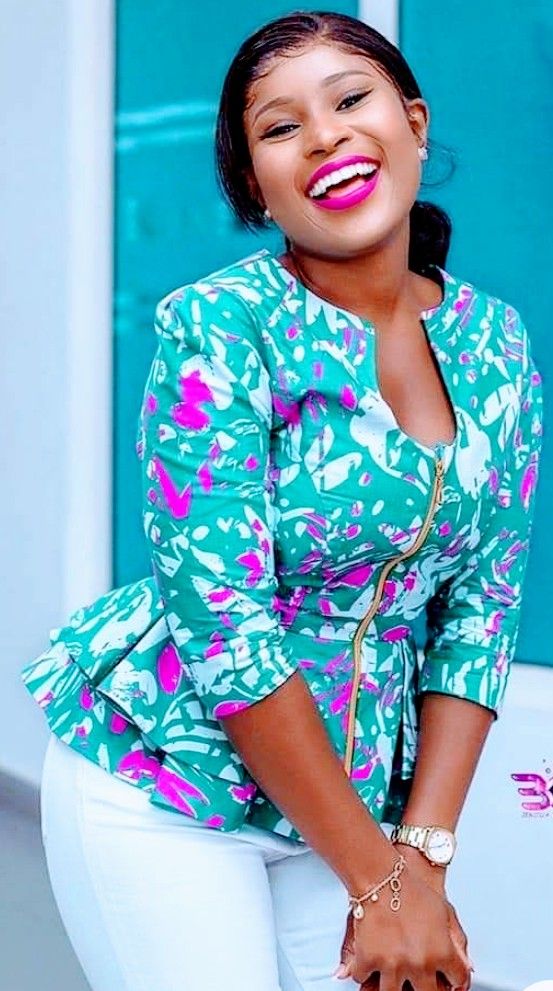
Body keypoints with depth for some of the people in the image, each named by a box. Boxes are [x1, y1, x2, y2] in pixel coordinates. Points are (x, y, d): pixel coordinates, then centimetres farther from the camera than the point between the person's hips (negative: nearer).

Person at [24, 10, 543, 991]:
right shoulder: (218, 328, -16)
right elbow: (225, 622, -19)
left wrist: (421, 852, -8)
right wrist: (379, 877, -17)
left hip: (355, 796, 4)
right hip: (163, 783, -4)